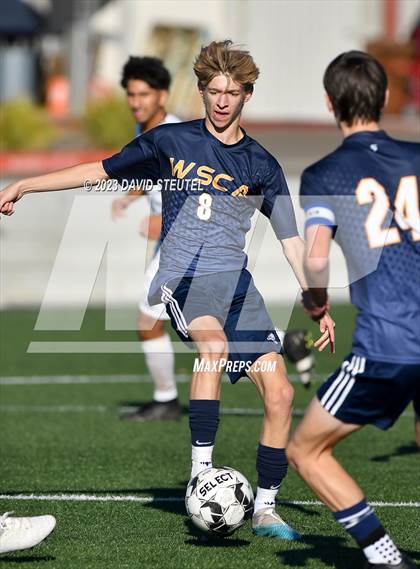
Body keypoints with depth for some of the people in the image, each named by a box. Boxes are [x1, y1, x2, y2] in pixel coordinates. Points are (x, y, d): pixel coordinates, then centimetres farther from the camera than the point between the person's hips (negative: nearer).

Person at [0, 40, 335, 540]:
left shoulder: (261, 166, 11)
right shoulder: (170, 141, 8)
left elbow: (290, 238, 11)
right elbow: (100, 171, 14)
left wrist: (316, 304, 3)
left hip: (236, 283, 3)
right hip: (183, 276, -3)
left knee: (279, 392, -9)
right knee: (214, 345, -36)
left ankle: (264, 509, 5)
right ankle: (201, 472, -33)